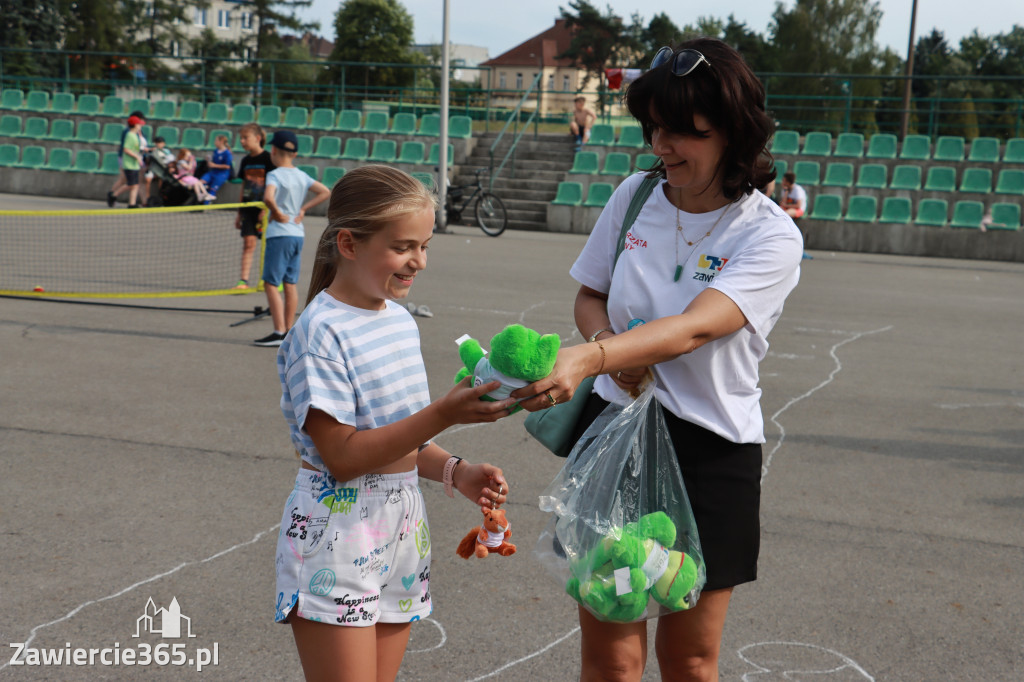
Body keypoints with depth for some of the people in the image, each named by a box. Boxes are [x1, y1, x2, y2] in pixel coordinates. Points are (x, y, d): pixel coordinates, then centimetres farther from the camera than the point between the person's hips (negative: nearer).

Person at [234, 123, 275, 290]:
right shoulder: (246, 160, 11)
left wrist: (265, 210, -17)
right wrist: (239, 212, 15)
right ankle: (244, 281, -5)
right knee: (248, 243, -2)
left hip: (264, 209, -5)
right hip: (249, 208, 5)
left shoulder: (268, 159, -8)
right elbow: (244, 187, 16)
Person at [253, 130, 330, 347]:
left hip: (279, 234, -7)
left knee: (270, 284, -4)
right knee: (290, 284, 11)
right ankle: (289, 331, 15)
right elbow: (325, 192, 12)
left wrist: (278, 214, -13)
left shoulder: (275, 175, -12)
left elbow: (268, 197, -30)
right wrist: (302, 210, 8)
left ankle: (279, 332, -8)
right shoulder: (302, 176, 8)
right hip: (298, 234, 7)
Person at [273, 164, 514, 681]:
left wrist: (455, 473, -1)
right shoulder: (321, 332, -16)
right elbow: (343, 456, -21)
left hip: (401, 530, 8)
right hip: (338, 537, -7)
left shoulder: (400, 319, 8)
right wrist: (443, 413, -27)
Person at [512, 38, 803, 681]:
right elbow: (590, 296, 13)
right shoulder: (636, 195, 2)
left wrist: (590, 357, -43)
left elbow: (694, 328, -27)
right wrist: (612, 353, -9)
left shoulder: (771, 236, -11)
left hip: (712, 452, -2)